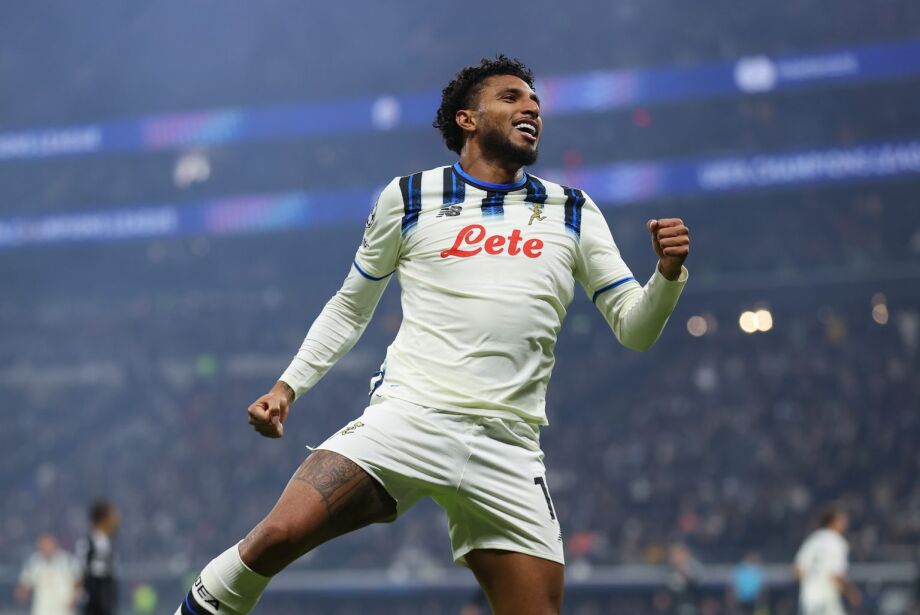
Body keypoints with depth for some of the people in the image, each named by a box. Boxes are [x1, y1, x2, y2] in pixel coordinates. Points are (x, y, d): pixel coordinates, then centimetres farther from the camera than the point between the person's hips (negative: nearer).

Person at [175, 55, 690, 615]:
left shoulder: (572, 213, 15)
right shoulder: (409, 197, 12)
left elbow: (635, 329, 14)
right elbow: (350, 307, 23)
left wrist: (668, 273, -6)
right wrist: (288, 385, 13)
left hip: (508, 449, 2)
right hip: (407, 416, -2)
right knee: (280, 534, -23)